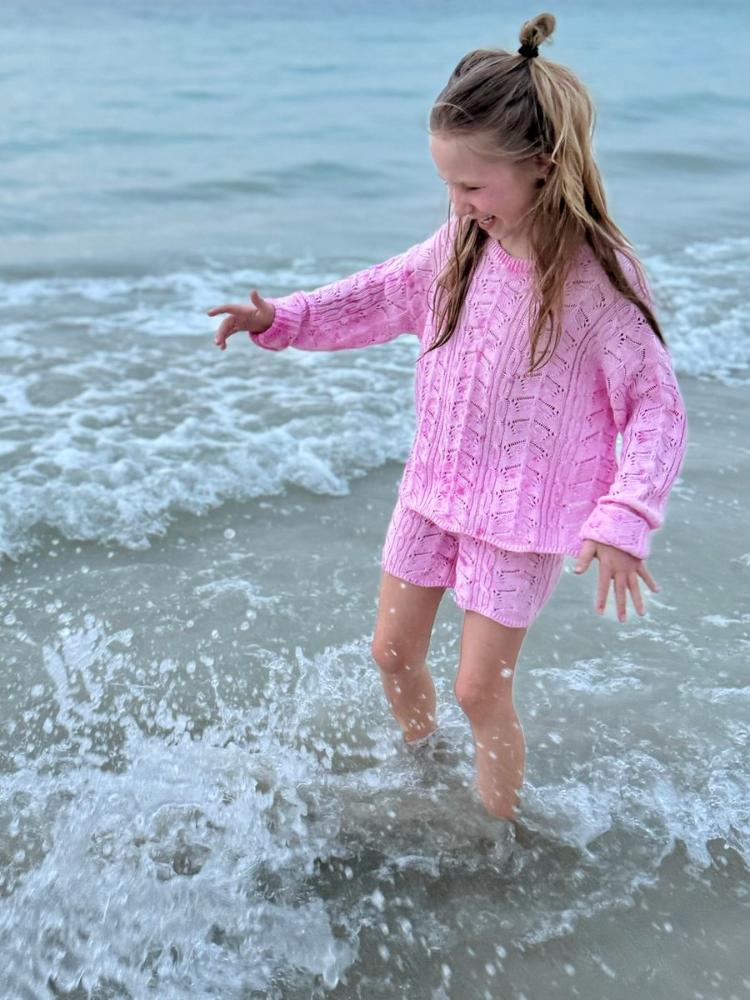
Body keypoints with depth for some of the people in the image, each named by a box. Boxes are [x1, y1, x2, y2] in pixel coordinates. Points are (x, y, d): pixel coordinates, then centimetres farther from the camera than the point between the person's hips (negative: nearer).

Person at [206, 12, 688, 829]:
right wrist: (282, 318, 3)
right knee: (392, 652, 17)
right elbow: (386, 295, 12)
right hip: (434, 486, 6)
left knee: (480, 690, 2)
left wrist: (623, 522, -33)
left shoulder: (595, 278, -22)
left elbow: (657, 411, -19)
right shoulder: (464, 240, -6)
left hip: (521, 514, -6)